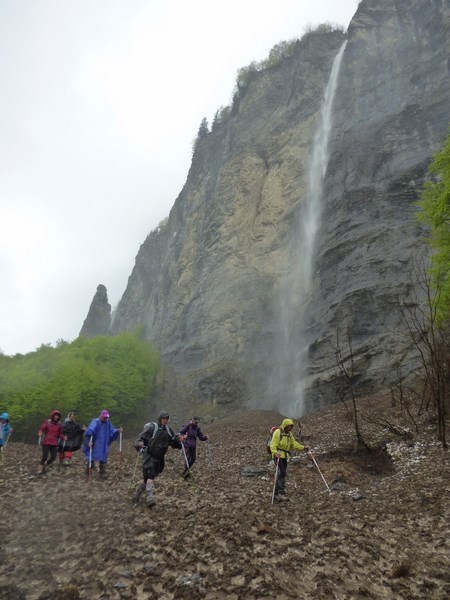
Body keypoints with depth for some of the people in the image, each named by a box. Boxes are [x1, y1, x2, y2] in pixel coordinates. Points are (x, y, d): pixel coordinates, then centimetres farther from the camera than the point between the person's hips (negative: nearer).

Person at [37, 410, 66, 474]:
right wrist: (40, 433, -25)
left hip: (54, 443, 3)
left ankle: (45, 465, 27)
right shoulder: (47, 422, -2)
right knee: (45, 456, -9)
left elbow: (60, 434, 10)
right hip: (46, 442, -3)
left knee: (53, 457, -2)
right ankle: (40, 467, 19)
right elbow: (41, 429, -4)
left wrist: (63, 437, -9)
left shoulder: (59, 424, 6)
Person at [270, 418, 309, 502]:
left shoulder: (289, 433, 13)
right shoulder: (278, 432, -12)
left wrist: (303, 447, -1)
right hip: (278, 456, -8)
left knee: (281, 475, 9)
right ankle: (281, 492, -12)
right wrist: (275, 452, -38)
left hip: (284, 457, 8)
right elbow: (273, 444, -20)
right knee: (282, 473, -18)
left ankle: (276, 494, 17)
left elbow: (294, 443, 11)